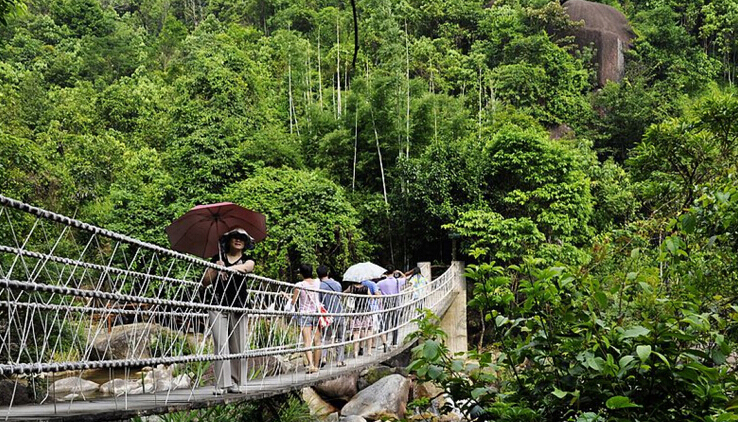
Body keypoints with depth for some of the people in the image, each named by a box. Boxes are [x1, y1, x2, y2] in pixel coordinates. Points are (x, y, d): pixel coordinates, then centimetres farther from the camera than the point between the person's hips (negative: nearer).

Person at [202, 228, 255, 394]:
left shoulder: (247, 260, 12)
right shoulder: (218, 259, 14)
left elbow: (245, 267, -15)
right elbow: (205, 283, 9)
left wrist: (229, 268, -32)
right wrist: (216, 269, -8)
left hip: (239, 308, 0)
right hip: (218, 307, 0)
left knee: (238, 346, -1)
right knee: (221, 345, -7)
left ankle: (236, 382, 6)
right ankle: (222, 383, -7)